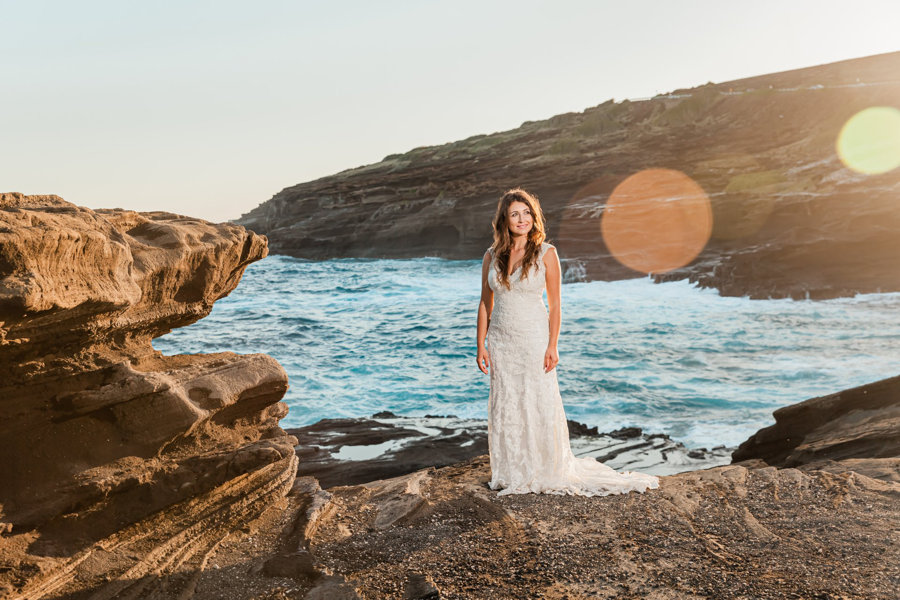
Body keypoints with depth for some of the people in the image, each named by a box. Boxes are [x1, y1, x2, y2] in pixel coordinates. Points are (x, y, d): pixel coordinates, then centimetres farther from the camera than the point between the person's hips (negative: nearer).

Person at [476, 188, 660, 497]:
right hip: (500, 341, 3)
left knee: (540, 405, 1)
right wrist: (481, 345, 3)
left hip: (533, 338, -3)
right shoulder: (492, 255, 4)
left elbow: (554, 305, -5)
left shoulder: (546, 253, -5)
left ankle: (548, 471, 20)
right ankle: (511, 474, 23)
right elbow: (485, 303, 7)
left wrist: (552, 346, -11)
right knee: (504, 406, 8)